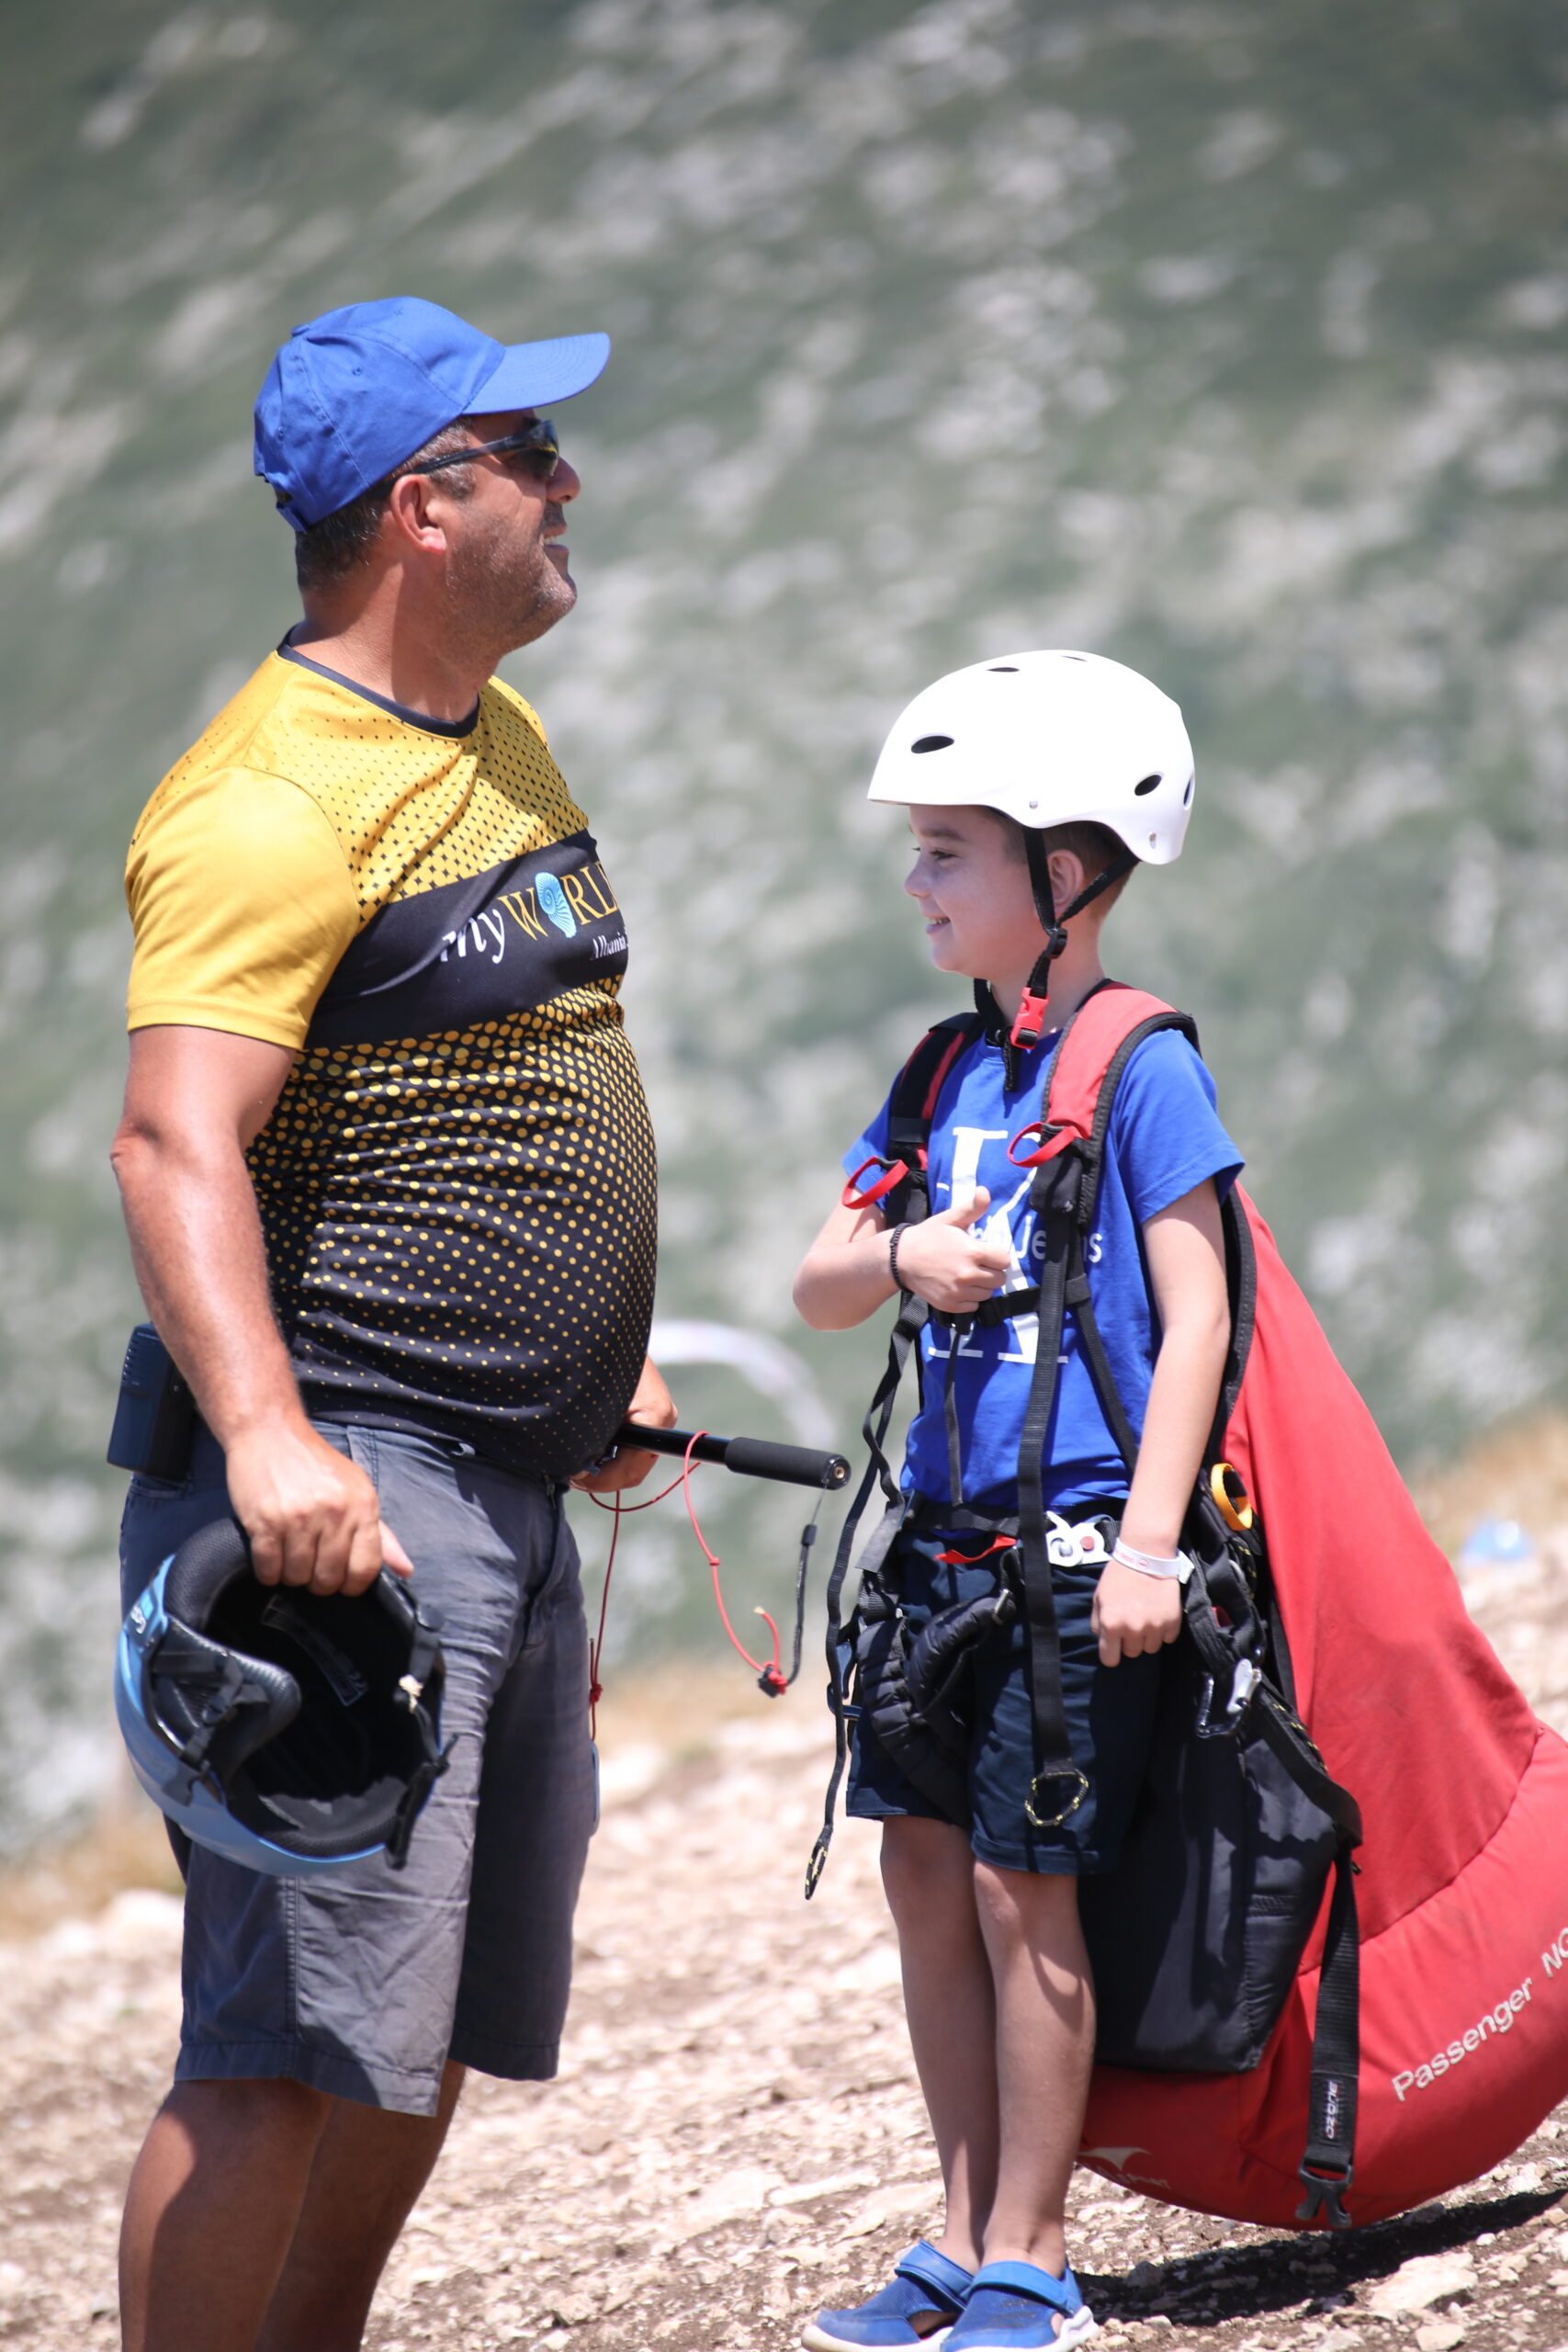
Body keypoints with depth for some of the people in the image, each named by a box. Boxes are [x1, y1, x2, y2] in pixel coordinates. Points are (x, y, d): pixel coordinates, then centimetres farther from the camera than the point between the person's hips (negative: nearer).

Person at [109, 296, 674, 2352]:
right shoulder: (272, 800, -16)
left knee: (442, 2028, 14)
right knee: (291, 2046, -13)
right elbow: (176, 1143, -27)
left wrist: (607, 1348, 28)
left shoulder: (499, 734, 15)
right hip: (343, 1488, -10)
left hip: (513, 1489, 10)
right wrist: (261, 1433, -39)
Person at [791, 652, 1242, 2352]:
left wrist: (1147, 1543, -18)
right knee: (924, 1864, 9)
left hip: (1075, 1539, -7)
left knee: (1020, 1885, -4)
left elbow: (1195, 1314, -13)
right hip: (948, 1536, 7)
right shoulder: (948, 1073, 11)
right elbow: (818, 1290, 12)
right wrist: (905, 1257, -11)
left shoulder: (1140, 1067, -9)